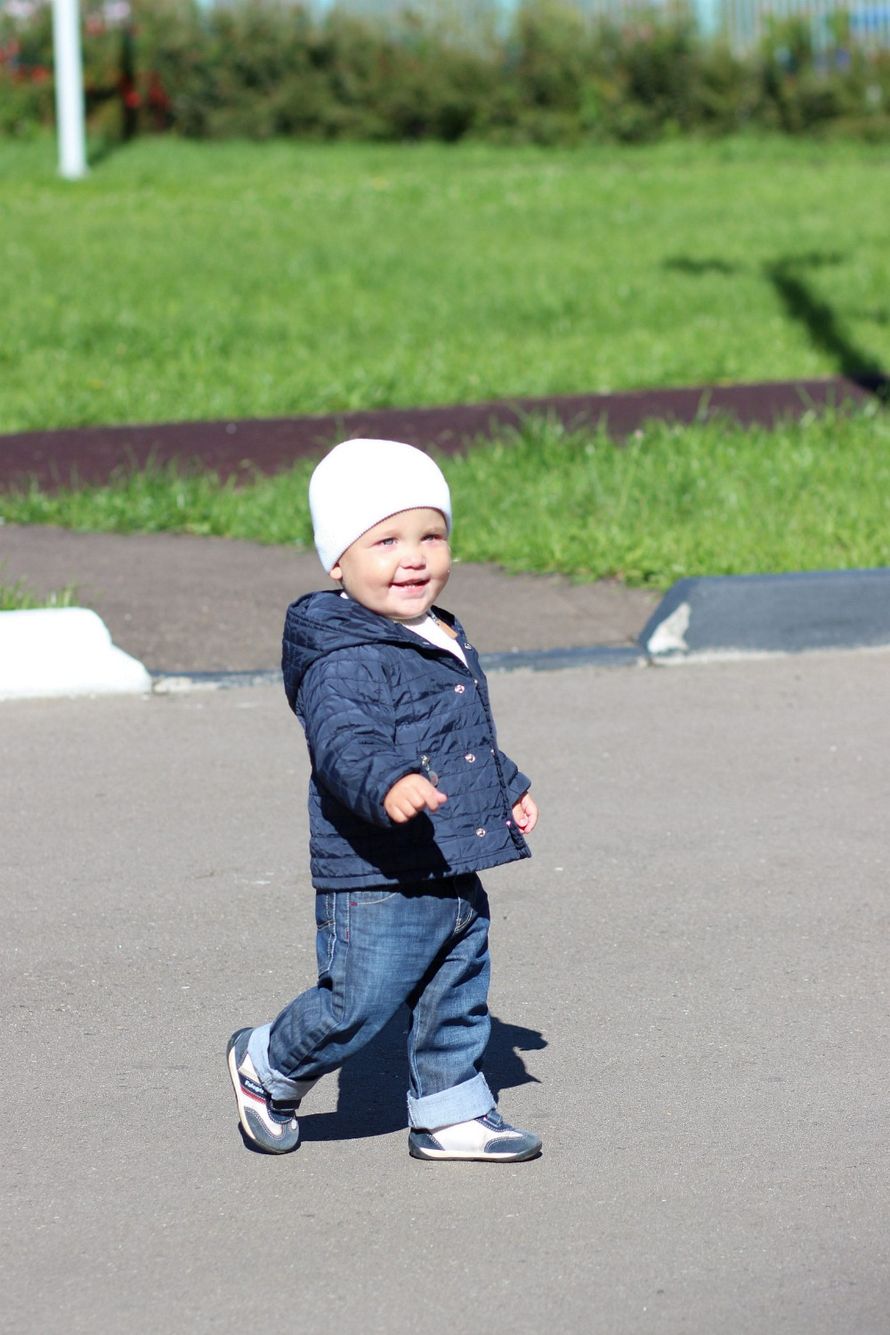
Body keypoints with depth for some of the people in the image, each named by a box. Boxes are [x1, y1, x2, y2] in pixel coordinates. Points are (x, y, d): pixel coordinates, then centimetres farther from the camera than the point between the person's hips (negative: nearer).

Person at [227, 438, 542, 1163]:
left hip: (457, 878, 9)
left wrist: (508, 788, 36)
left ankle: (450, 1115, 30)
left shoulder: (449, 645, 13)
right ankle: (267, 1067, 24)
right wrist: (387, 783, -52)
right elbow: (346, 744, -34)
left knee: (458, 1002, 16)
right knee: (356, 1006, 0)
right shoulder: (344, 663, -19)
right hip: (378, 884, -9)